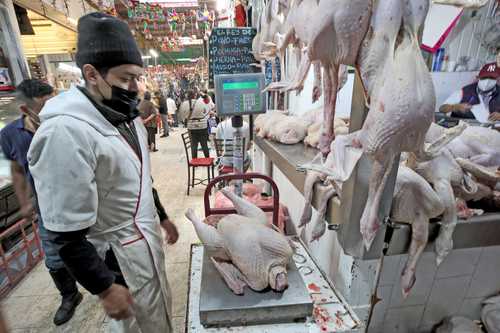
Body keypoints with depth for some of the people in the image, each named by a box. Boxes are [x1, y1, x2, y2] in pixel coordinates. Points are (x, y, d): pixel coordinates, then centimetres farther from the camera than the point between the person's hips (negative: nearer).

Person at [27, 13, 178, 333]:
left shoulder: (127, 116, 2)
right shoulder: (66, 132, -25)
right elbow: (67, 232, -22)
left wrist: (162, 216, 17)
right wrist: (105, 288, -16)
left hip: (146, 240, 8)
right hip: (117, 256, -7)